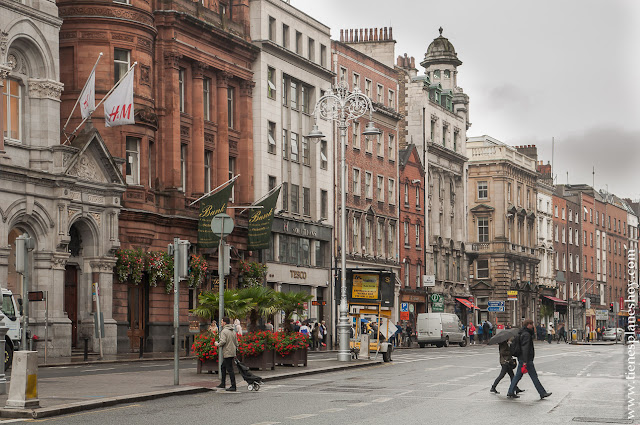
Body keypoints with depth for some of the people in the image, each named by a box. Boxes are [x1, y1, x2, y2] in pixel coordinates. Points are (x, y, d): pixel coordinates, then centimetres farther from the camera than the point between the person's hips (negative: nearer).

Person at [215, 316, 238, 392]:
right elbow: (236, 342, 17)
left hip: (227, 353, -9)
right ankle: (222, 384, 23)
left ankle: (233, 386, -6)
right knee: (223, 367, 19)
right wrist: (235, 348, 23)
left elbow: (223, 341, -23)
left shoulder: (224, 331, -12)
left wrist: (218, 344, -5)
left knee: (230, 369, -7)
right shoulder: (233, 331, 15)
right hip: (232, 352, 9)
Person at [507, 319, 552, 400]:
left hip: (521, 359, 10)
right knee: (534, 376, -3)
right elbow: (525, 348, -23)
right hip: (526, 359, -10)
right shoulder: (526, 335, -18)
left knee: (518, 375, 11)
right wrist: (525, 361, -25)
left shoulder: (522, 333, 13)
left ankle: (510, 392, 11)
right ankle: (542, 393, 3)